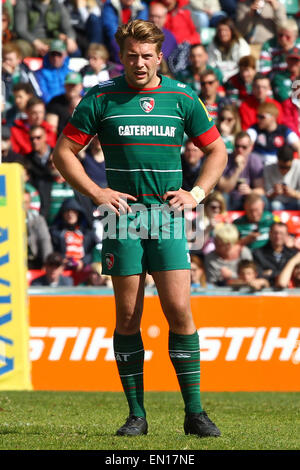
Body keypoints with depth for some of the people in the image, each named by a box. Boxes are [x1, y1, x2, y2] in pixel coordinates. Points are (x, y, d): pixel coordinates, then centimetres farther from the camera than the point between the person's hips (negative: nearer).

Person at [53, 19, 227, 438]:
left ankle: (194, 411, -1)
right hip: (123, 215, -1)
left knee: (179, 311, -7)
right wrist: (97, 192, -5)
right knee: (128, 316, 0)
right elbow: (64, 152, 5)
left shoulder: (183, 98, 6)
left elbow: (217, 151, 14)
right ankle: (136, 414, 6)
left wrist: (196, 193, 0)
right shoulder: (101, 99, 2)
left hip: (167, 217, 1)